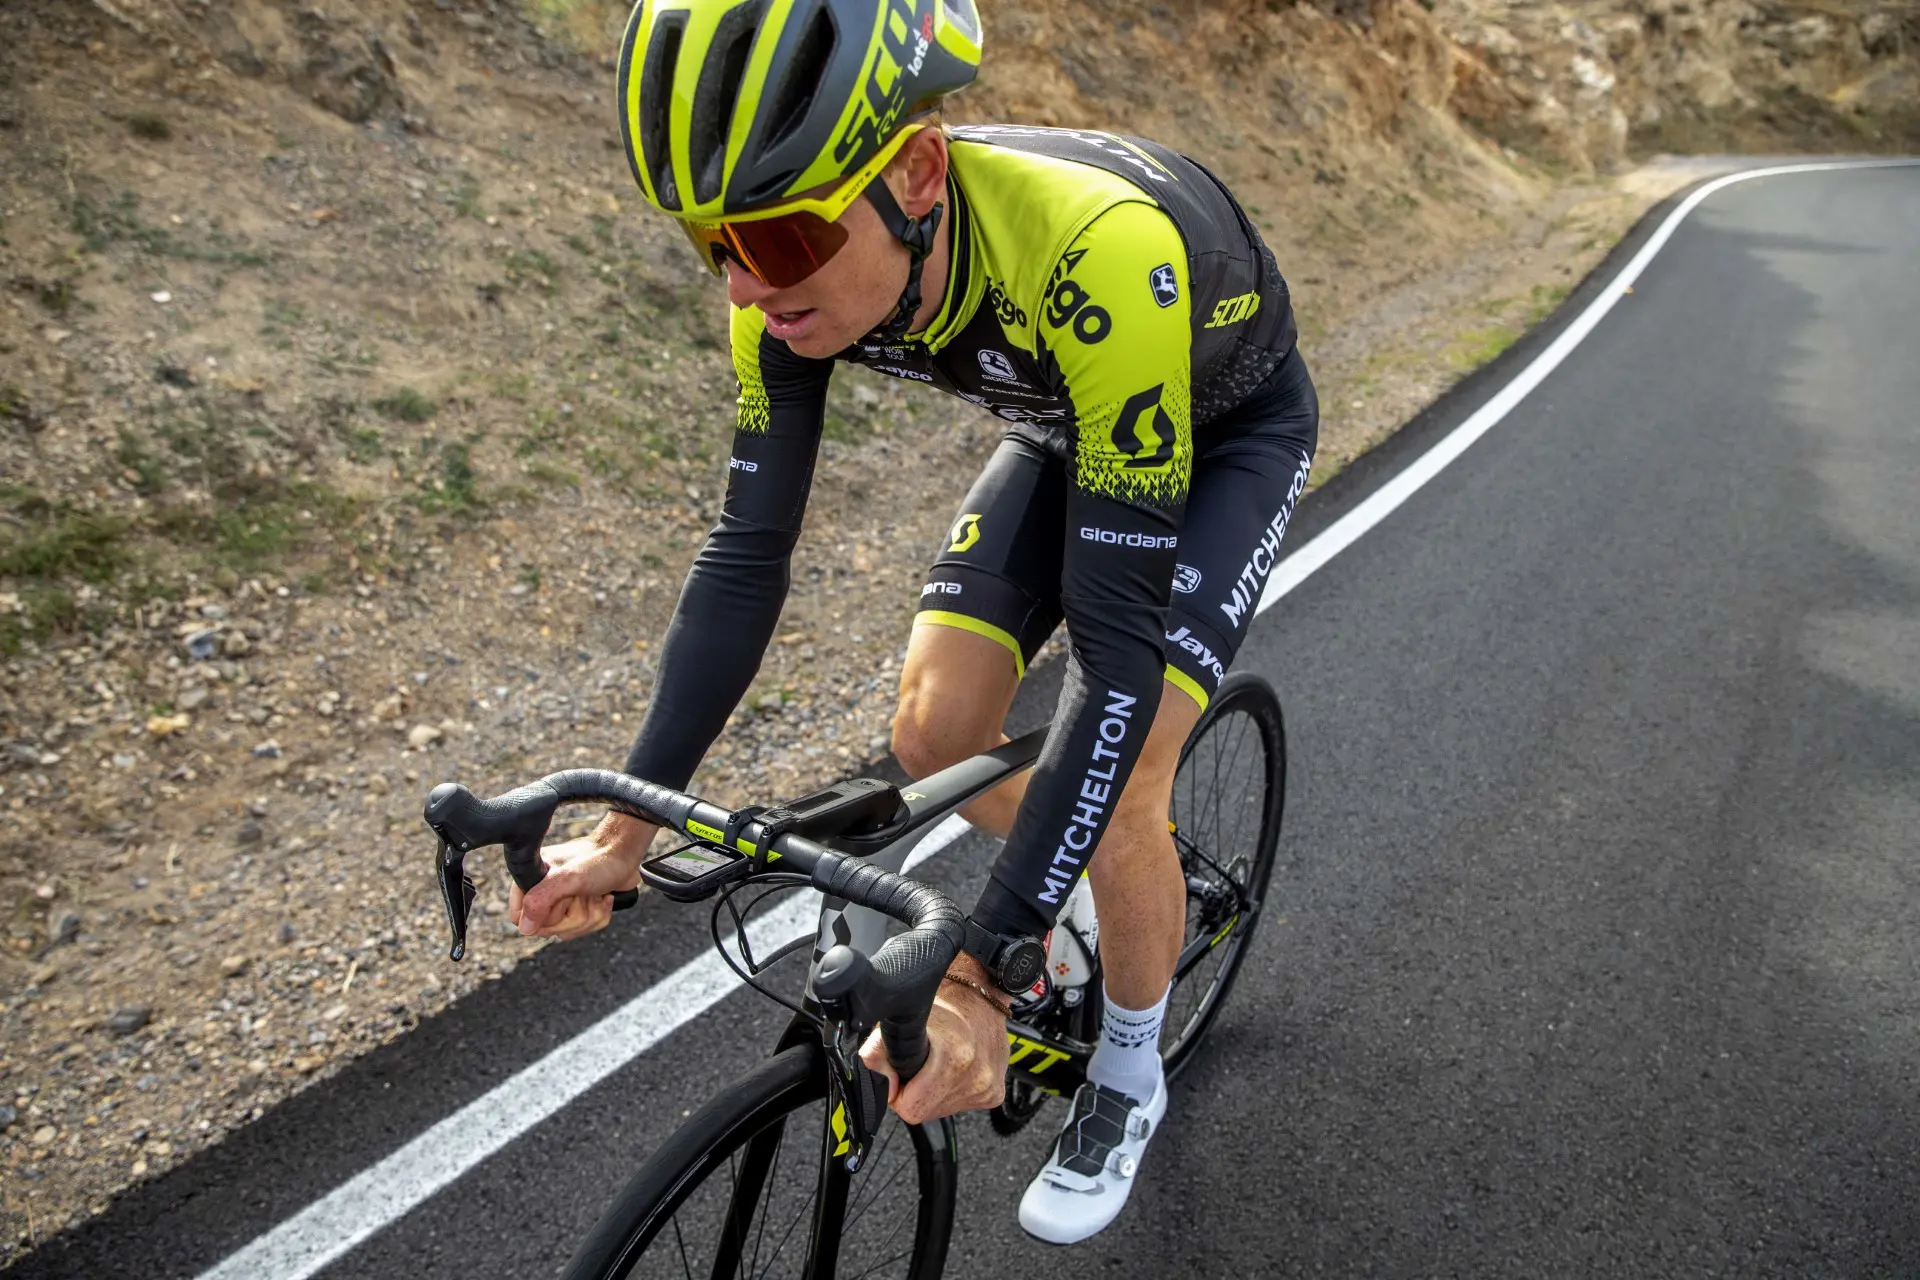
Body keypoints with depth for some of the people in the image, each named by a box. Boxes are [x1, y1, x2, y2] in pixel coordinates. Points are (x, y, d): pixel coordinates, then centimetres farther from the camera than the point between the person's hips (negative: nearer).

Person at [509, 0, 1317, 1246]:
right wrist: (628, 826, -21)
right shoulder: (803, 264, -27)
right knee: (935, 737, -6)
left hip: (1230, 428, -5)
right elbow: (748, 554, -19)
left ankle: (1128, 1078, 14)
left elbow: (1119, 641, -43)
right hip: (1066, 425, 5)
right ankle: (1141, 889, 28)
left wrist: (985, 971, -44)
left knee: (1119, 788, -18)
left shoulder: (1098, 256, -45)